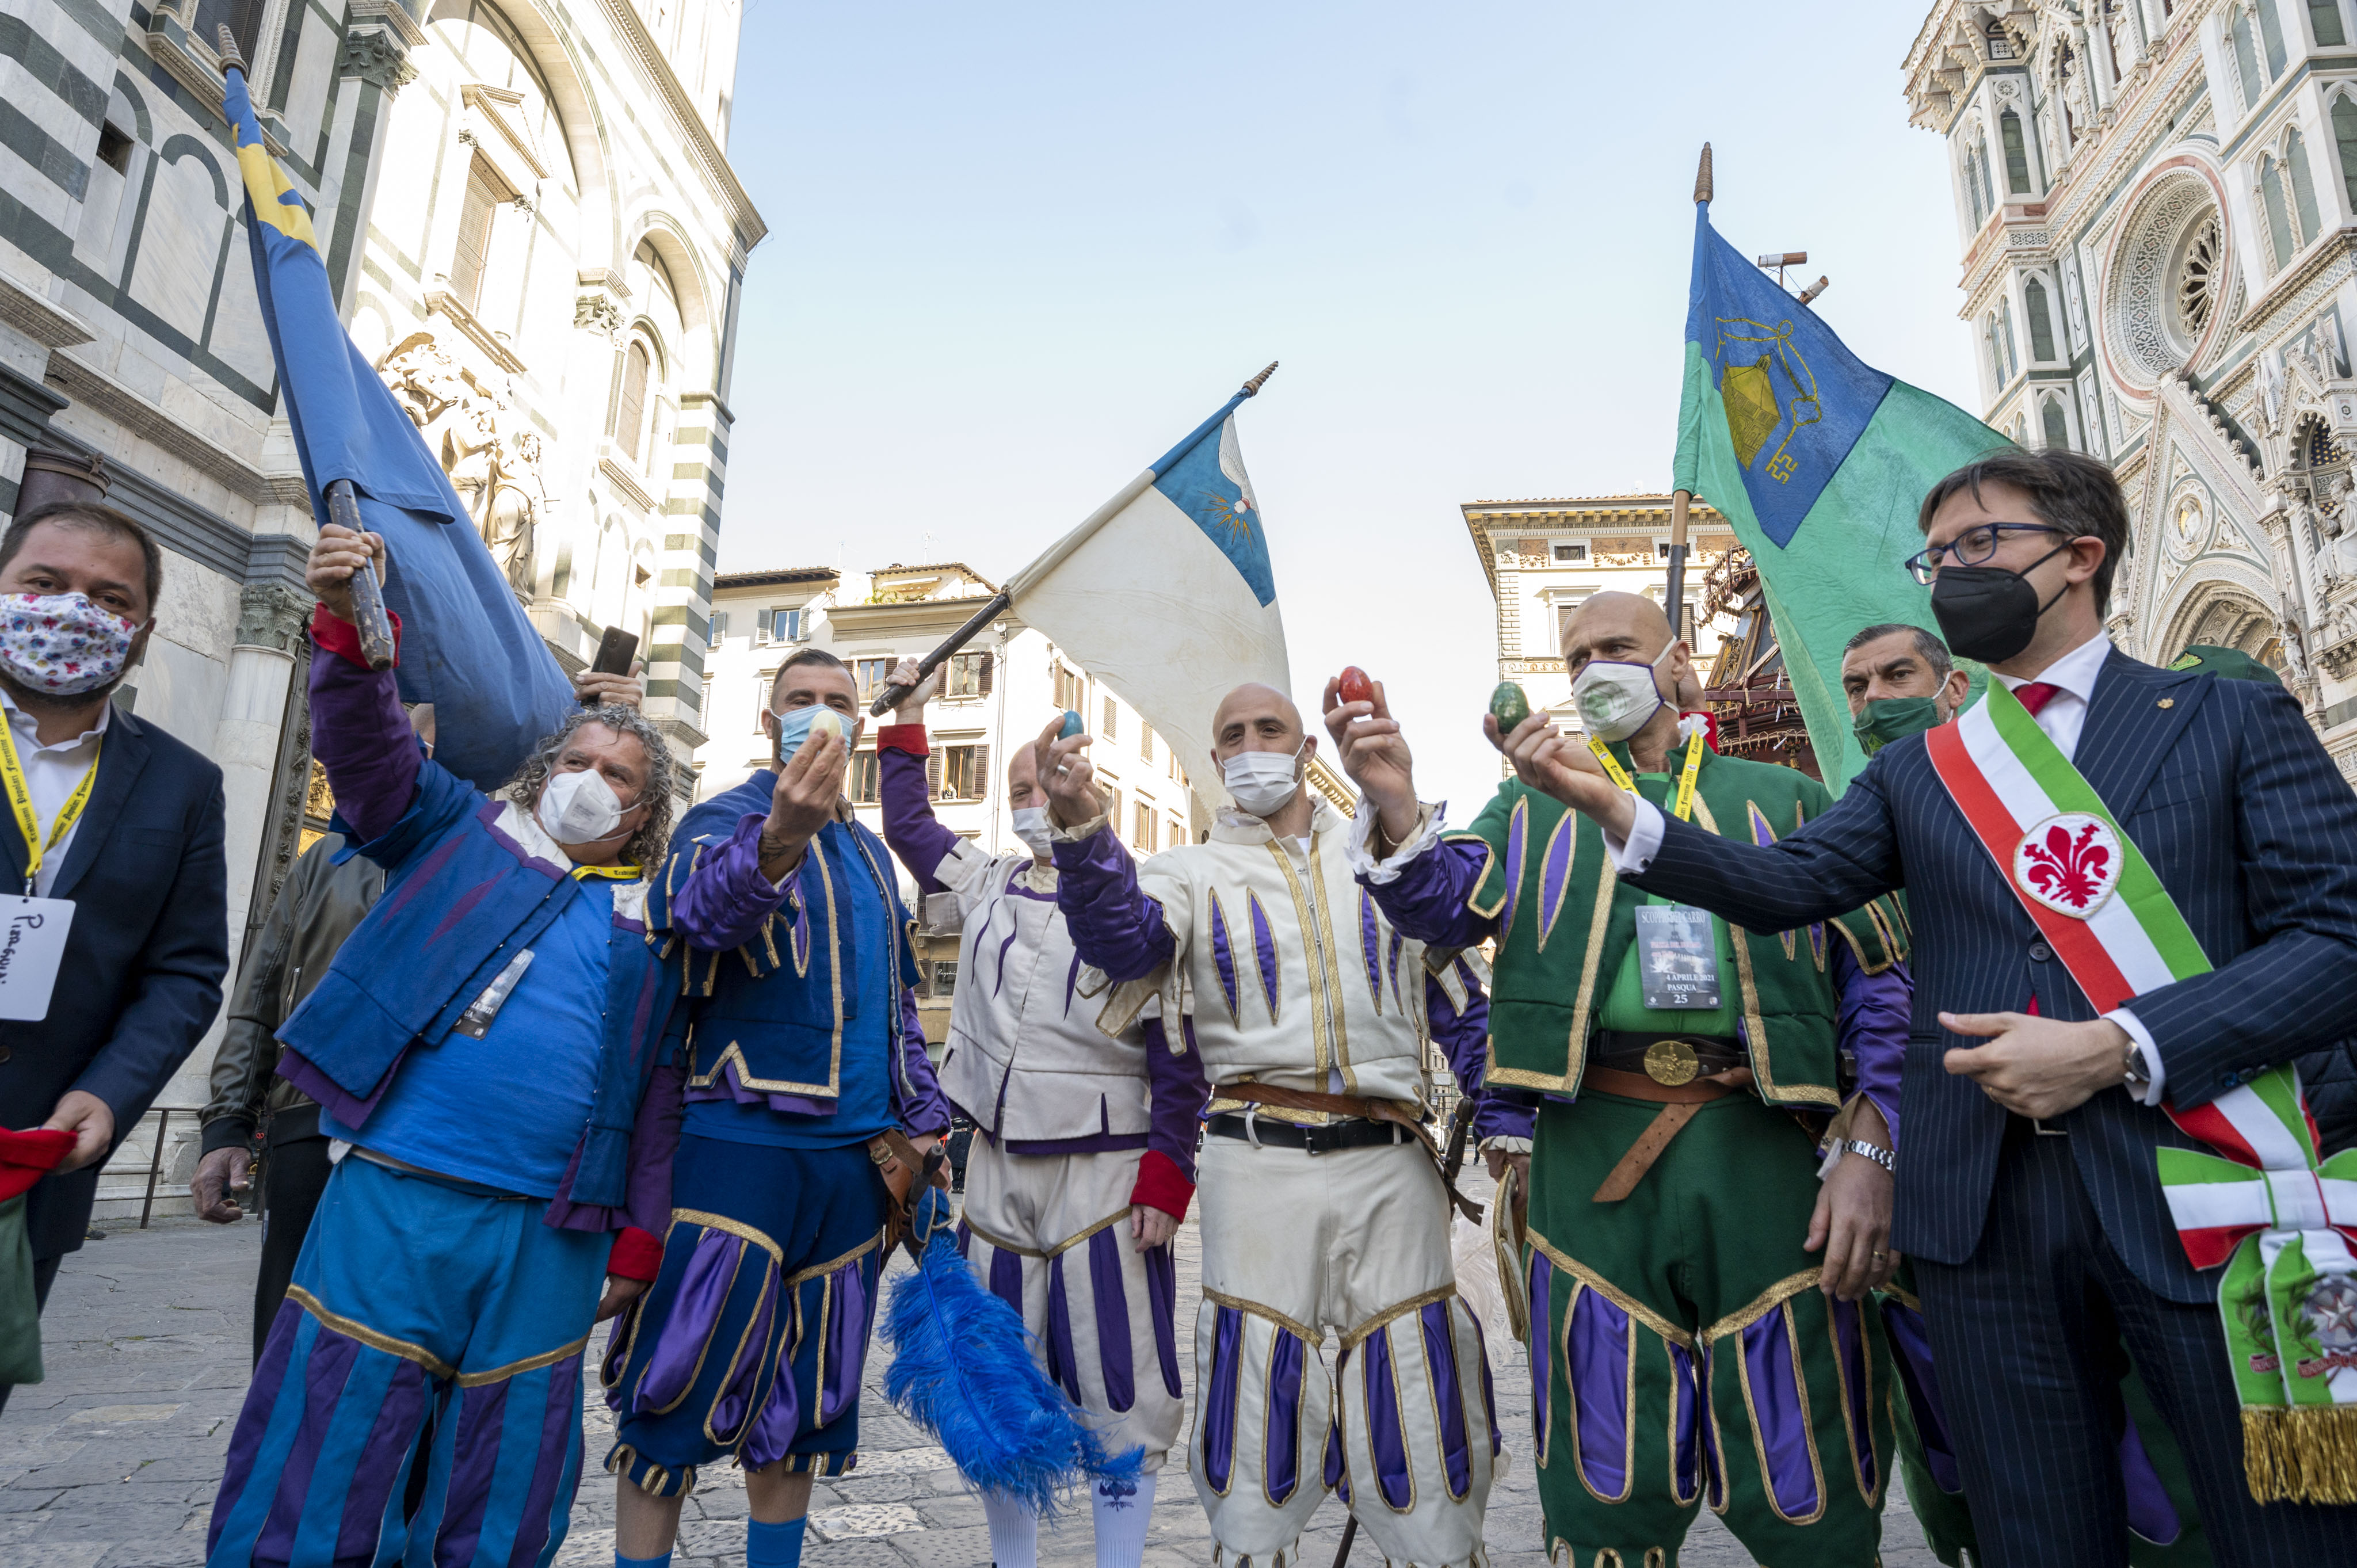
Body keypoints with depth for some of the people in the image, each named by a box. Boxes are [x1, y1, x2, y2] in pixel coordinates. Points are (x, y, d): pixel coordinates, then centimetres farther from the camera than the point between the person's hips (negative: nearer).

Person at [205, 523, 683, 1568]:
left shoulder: (654, 924, 9)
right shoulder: (465, 833, 10)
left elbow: (659, 1098, 9)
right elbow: (371, 747, -5)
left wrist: (637, 1241, 7)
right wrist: (347, 625, -23)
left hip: (549, 1241, 2)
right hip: (391, 1201, -1)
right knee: (314, 1466, 3)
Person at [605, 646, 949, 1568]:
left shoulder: (871, 853, 15)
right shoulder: (724, 817, -4)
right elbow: (703, 907, -28)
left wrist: (920, 1118, 15)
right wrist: (781, 835, -48)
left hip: (855, 1155, 6)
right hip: (740, 1144, -6)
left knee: (803, 1395, 16)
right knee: (682, 1383, 0)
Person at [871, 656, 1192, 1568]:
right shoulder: (987, 885, 7)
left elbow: (1177, 1056, -8)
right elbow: (908, 824, 23)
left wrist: (1166, 1178, -12)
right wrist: (907, 720, 20)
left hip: (1105, 1178, -5)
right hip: (998, 1173, 5)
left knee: (1120, 1390, 2)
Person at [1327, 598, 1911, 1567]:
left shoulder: (1786, 801, 13)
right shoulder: (1533, 809, 15)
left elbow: (1878, 981, 9)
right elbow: (1450, 901, -3)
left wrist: (1868, 1150, -3)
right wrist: (1395, 807, -22)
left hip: (1770, 1149, 0)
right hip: (1596, 1154, 1)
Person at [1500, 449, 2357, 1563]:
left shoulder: (2233, 721, 5)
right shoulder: (1914, 772, 13)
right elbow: (1787, 885, -3)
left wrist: (2120, 1048, -16)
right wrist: (1612, 809, -18)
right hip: (1982, 1207, 3)